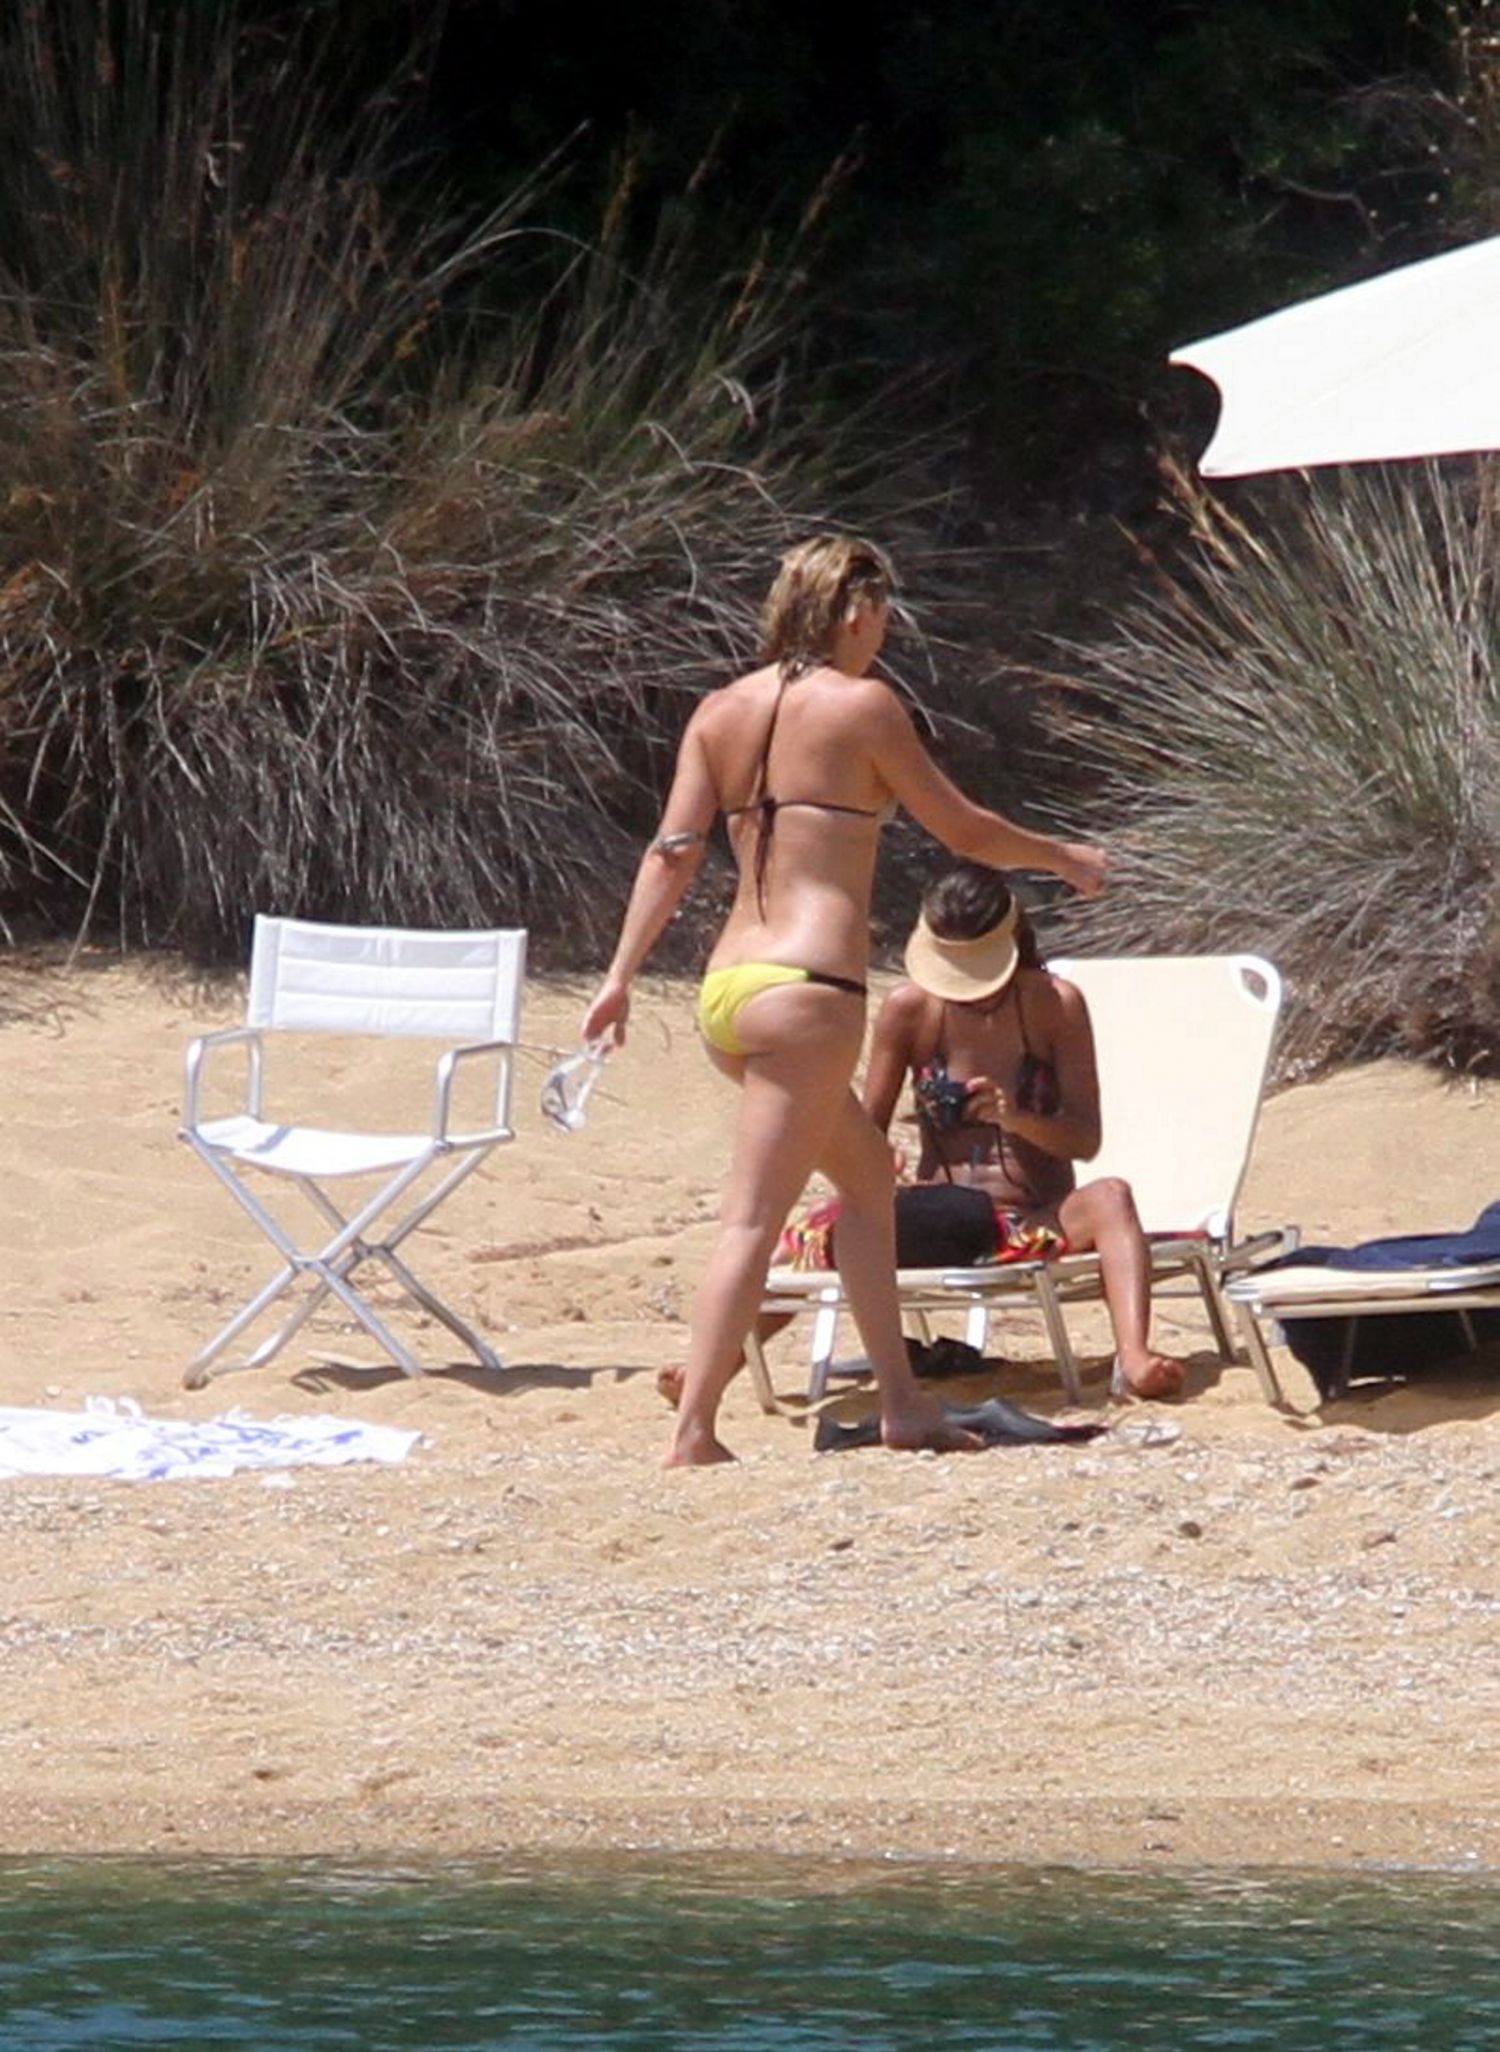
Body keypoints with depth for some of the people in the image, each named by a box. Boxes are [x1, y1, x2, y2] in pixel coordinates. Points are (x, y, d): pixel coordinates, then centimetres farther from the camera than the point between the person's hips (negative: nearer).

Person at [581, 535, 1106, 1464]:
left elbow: (674, 851, 5)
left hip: (727, 991, 8)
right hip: (805, 988, -8)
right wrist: (1065, 858, 19)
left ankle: (902, 1401, 24)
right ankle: (693, 1433, -15)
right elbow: (964, 831, 3)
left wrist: (621, 974, 2)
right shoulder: (862, 705, -4)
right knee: (752, 1219, -9)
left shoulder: (722, 712, 12)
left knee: (868, 1171, 22)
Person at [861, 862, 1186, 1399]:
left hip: (1041, 1221, -1)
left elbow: (1086, 1140, -5)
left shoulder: (1055, 1004, -3)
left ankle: (1133, 1357, -58)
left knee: (1109, 1198, -36)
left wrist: (1017, 1119, -26)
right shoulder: (910, 1008, 0)